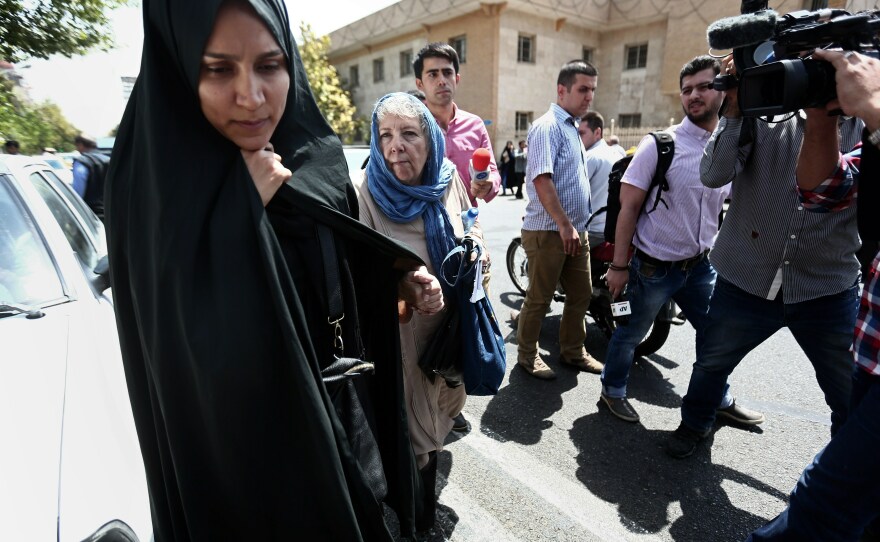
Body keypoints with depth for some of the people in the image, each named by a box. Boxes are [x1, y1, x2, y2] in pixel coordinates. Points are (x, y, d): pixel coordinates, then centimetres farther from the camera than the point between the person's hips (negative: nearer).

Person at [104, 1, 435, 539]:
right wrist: (242, 207, -28)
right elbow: (195, 362, -26)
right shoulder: (156, 188, -19)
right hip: (241, 450, -4)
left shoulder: (317, 157, -3)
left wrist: (402, 282, -7)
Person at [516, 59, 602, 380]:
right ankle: (527, 355, 21)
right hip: (548, 231, -9)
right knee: (539, 300, 3)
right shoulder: (548, 126, -10)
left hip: (575, 230, 9)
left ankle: (572, 351, 32)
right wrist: (564, 225, -23)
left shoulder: (572, 128, 19)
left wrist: (577, 227, 20)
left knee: (581, 295, 15)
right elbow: (542, 179, -22)